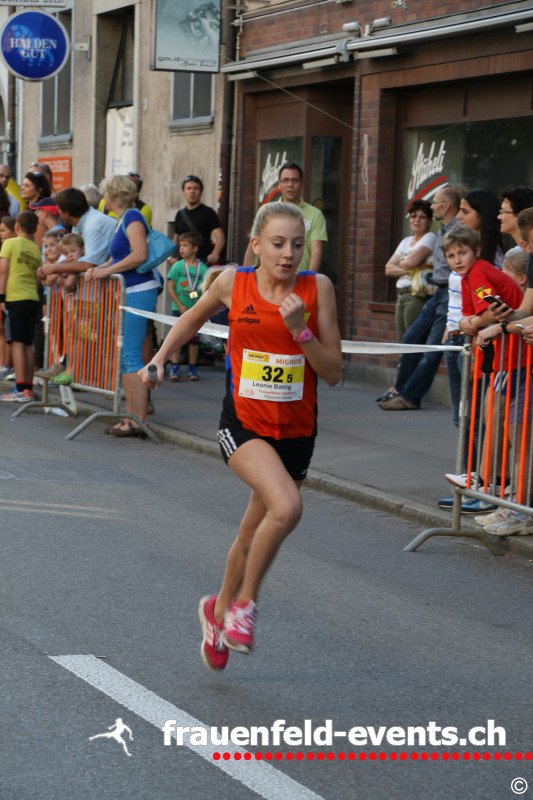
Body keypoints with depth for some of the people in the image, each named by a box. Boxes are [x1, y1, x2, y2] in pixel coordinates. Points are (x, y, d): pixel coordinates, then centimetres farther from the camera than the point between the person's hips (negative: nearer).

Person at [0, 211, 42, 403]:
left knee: (17, 342, -7)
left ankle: (21, 389, -13)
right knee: (27, 344, 9)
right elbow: (37, 277, 14)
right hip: (33, 299, 6)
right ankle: (29, 388, 9)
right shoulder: (36, 250, 13)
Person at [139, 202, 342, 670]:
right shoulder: (232, 283, -5)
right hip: (243, 424, -2)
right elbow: (195, 317, 18)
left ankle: (220, 610, 44)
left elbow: (333, 373, -7)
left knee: (253, 536, 15)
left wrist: (301, 331, -20)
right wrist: (160, 358, 12)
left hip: (296, 431, 2)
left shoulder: (318, 289, -7)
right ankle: (244, 603, -6)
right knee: (287, 507, -29)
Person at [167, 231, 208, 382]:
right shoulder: (177, 266, -1)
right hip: (179, 308, -1)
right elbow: (171, 288, -2)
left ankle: (193, 368, 17)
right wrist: (180, 306, -8)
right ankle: (174, 367, -1)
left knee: (194, 338, 7)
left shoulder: (203, 268, 0)